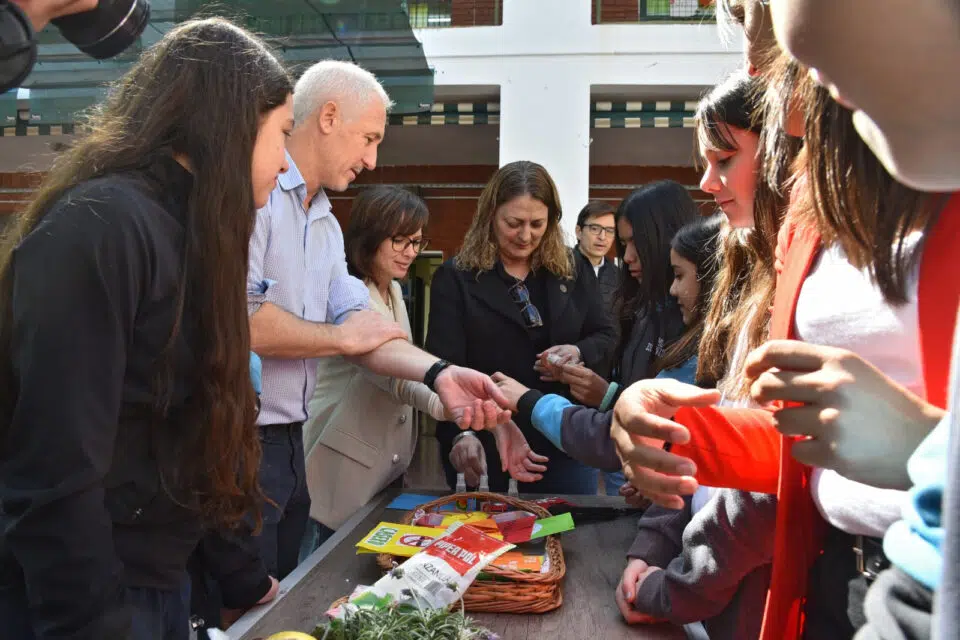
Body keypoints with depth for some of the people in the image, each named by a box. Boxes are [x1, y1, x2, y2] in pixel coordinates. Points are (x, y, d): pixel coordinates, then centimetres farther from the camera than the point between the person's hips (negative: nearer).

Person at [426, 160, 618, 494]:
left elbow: (606, 336, 12)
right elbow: (445, 366, -13)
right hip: (485, 447, -2)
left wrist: (580, 353, -12)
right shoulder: (455, 277, -6)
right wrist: (460, 433, -28)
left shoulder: (573, 271, 6)